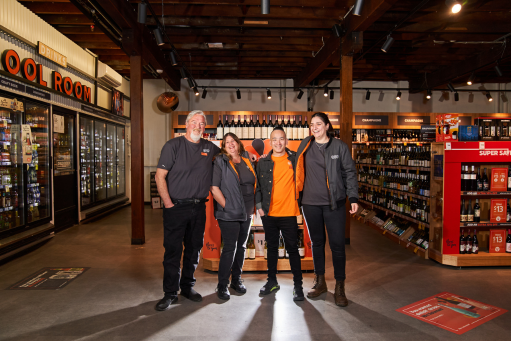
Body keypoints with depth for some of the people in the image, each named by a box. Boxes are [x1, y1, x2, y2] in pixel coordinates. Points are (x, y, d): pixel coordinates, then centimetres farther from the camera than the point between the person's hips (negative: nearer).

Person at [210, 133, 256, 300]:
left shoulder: (248, 160, 10)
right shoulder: (220, 162, -4)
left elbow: (253, 184, 20)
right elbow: (214, 187, -10)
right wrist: (226, 205, -13)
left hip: (247, 213, 6)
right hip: (229, 213, -5)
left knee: (241, 246, 13)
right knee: (230, 248, -5)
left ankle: (237, 279, 28)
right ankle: (222, 285, 8)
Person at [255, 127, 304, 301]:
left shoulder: (295, 159, 0)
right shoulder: (263, 162, 4)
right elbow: (258, 185, 8)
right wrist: (259, 205, 2)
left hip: (288, 213, -2)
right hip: (269, 213, 2)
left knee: (292, 249, 3)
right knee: (271, 247, 15)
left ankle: (298, 285, 16)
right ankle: (272, 281, 30)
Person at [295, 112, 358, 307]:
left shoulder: (339, 147, 0)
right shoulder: (305, 146, 7)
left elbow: (349, 173, 1)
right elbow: (298, 170, 16)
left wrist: (353, 197, -6)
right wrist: (299, 195, 12)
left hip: (334, 203, -2)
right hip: (310, 203, 3)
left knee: (337, 243, -2)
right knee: (317, 242, 12)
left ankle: (340, 287, 13)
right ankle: (320, 282, 27)